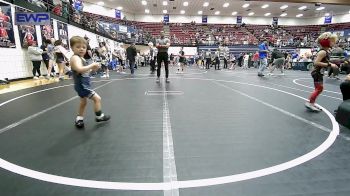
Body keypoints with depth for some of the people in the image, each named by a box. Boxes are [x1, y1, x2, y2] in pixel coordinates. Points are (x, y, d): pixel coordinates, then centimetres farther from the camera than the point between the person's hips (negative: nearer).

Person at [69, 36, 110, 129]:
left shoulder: (81, 58, 11)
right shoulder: (75, 58, -19)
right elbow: (79, 69, -39)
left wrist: (93, 67, 8)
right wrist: (92, 65, -31)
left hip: (84, 85, 11)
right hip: (82, 86, -11)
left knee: (83, 102, 20)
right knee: (97, 98, -5)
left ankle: (79, 119, 32)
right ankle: (99, 116, 10)